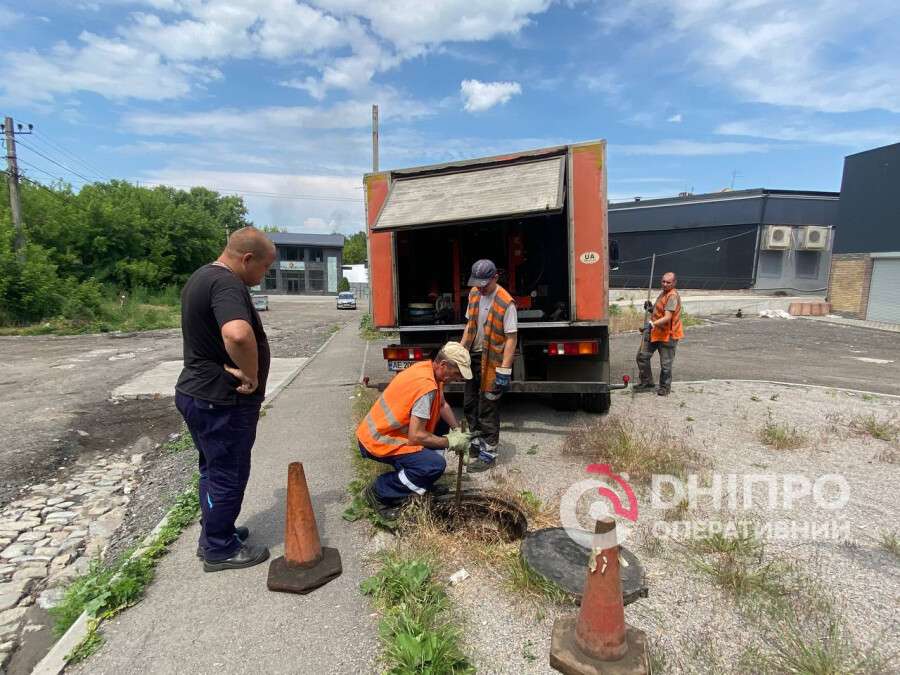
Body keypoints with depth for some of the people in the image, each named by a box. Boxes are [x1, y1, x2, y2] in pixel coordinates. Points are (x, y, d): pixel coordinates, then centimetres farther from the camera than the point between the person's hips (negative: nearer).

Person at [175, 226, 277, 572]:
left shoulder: (202, 277, 12)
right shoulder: (227, 284, -23)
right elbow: (238, 334, -43)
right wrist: (251, 376, -27)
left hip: (197, 392, 10)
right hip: (222, 401, -10)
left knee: (214, 470, 23)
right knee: (228, 476, 6)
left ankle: (214, 532, 39)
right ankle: (220, 550, 23)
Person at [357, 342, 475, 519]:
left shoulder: (429, 368, 0)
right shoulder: (426, 385, -28)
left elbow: (443, 405, 14)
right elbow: (416, 436, -27)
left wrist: (457, 430, 2)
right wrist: (450, 442, -14)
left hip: (385, 429, 10)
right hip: (378, 441, -10)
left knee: (441, 428, 13)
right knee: (436, 465, -22)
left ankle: (422, 482, 22)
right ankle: (380, 491, -4)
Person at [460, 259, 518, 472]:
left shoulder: (506, 303, -19)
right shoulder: (474, 294, 3)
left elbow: (511, 338, -19)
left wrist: (504, 371, -22)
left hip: (492, 362, -7)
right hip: (473, 357, 8)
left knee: (487, 409, 1)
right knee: (469, 404, 17)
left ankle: (489, 453, 16)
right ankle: (477, 441, 36)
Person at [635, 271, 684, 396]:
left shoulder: (673, 296, -18)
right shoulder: (662, 293, 12)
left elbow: (667, 317, -29)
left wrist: (652, 324, -40)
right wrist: (650, 308, 4)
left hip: (667, 335, -9)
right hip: (654, 332, 9)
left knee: (665, 364, 3)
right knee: (642, 356, 8)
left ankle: (664, 387, 22)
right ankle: (647, 383, 23)